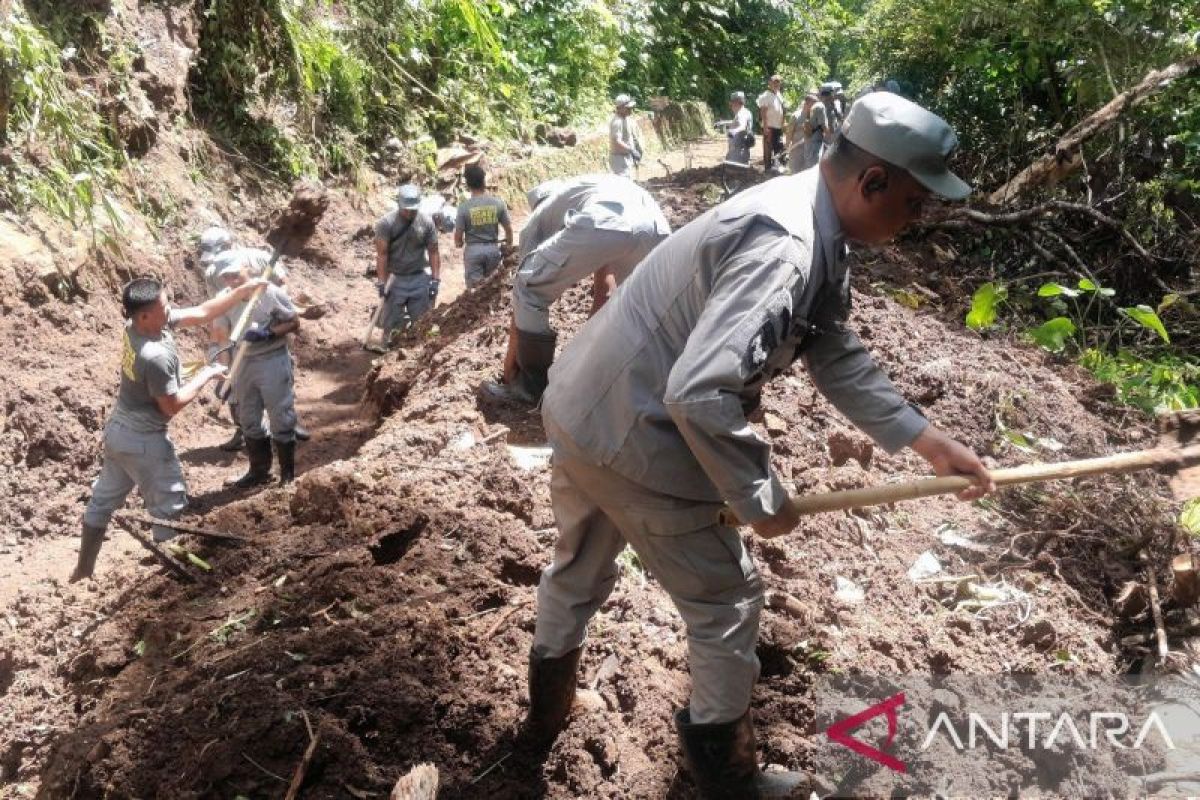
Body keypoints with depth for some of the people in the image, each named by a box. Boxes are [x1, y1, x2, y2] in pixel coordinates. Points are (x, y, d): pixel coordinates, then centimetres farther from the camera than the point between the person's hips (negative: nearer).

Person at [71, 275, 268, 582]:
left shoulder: (137, 325, -7)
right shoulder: (156, 357, -33)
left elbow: (201, 313, -1)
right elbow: (172, 405, -21)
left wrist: (245, 290, -5)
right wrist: (206, 376, -11)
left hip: (118, 429, 9)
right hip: (144, 440, -9)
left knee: (104, 498, 22)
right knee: (170, 506, 9)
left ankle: (84, 568, 37)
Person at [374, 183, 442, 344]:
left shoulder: (426, 221, -4)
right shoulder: (386, 223, -12)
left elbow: (433, 252, 0)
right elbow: (382, 254, -11)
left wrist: (435, 281, -3)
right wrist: (381, 283, -13)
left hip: (420, 277, 2)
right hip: (395, 278, -2)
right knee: (392, 322, 1)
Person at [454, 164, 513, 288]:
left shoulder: (464, 207, -13)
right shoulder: (498, 203, -8)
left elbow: (458, 234, -8)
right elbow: (508, 228, -1)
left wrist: (458, 243, 15)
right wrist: (509, 245, 17)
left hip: (473, 250, -2)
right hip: (493, 249, 2)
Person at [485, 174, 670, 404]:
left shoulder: (539, 219, 32)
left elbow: (525, 290, 31)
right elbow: (604, 291, 49)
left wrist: (510, 361, 40)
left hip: (603, 225, -5)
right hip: (657, 228, 6)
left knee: (530, 290, 17)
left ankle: (532, 385, 22)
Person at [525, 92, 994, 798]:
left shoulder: (814, 231, 5)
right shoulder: (785, 248, -27)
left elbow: (837, 356, 15)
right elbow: (700, 394, -35)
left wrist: (929, 440, 15)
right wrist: (760, 499, -20)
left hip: (579, 410, 10)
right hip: (634, 442, -10)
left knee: (579, 566, 30)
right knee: (727, 600, 12)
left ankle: (548, 707, 55)